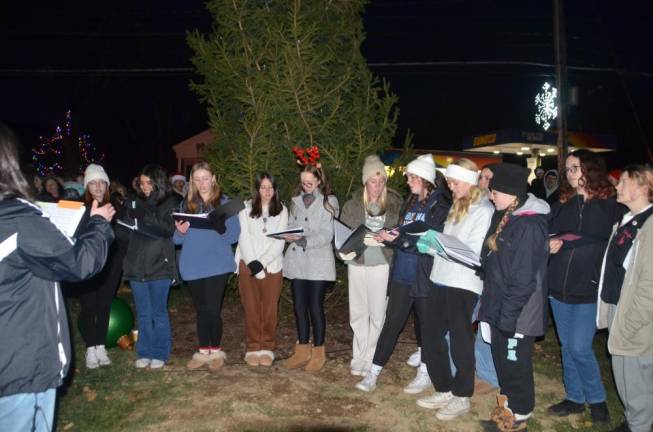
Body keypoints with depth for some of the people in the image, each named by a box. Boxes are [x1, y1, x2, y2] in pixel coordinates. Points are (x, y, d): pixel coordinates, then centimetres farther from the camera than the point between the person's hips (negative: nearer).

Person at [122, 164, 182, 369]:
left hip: (159, 265, -3)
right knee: (143, 313, 12)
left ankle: (160, 353, 17)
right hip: (136, 264, 4)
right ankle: (145, 352, 23)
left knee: (159, 312, 5)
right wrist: (128, 216, -10)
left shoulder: (171, 202, -2)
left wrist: (145, 216, -18)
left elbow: (169, 230, -12)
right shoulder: (134, 201, 8)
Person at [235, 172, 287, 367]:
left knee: (270, 308, 1)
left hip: (272, 265, 1)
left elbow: (280, 241, -1)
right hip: (248, 264, 0)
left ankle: (267, 348, 12)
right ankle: (253, 348, 11)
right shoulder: (246, 208, 3)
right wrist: (253, 263, -12)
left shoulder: (282, 210, 6)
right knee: (251, 308, 1)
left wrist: (262, 262, -11)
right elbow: (244, 237, -2)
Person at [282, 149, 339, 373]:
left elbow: (326, 235, -10)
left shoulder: (328, 201, -3)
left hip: (318, 262, -4)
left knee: (315, 307, 0)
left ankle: (318, 353, 16)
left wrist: (303, 239, -22)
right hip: (297, 260, 5)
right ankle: (302, 350, 24)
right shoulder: (296, 200, 11)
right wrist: (287, 235, -6)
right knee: (299, 307, 10)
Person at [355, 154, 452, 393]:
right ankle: (373, 373, 13)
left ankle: (425, 374, 28)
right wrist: (388, 236, -4)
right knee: (392, 322, 7)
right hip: (402, 274, 6)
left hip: (425, 276, -6)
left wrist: (398, 239, -23)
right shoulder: (411, 203, 12)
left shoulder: (440, 205, -11)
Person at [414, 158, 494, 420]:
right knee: (432, 337, 12)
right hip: (441, 280, 8)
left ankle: (461, 398, 21)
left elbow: (474, 251, -17)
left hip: (463, 285, -8)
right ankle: (444, 391, 28)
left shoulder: (483, 210, -8)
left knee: (460, 342, 4)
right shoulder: (456, 207, 18)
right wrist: (429, 247, 5)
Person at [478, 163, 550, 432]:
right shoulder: (508, 219, 9)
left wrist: (508, 314, -19)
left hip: (516, 314, -9)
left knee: (516, 366, 6)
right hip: (500, 308, 9)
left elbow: (523, 278, -22)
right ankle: (506, 410, 36)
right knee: (502, 362, 20)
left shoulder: (529, 225, -21)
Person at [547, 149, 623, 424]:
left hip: (590, 289, -4)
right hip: (559, 288, 5)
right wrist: (549, 246, -7)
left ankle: (596, 399, 19)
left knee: (579, 348, -6)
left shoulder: (611, 206, -2)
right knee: (567, 346, 13)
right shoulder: (561, 204, 10)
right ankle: (575, 398, 29)